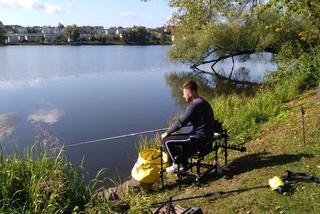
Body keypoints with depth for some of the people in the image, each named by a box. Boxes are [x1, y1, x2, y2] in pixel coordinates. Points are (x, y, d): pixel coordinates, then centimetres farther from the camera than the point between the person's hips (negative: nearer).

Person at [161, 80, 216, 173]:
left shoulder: (194, 105, -21)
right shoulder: (202, 101, 11)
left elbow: (180, 122, -20)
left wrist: (167, 133, -7)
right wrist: (175, 126, 20)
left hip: (199, 137, -10)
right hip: (205, 135, 10)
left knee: (166, 140, -3)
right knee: (176, 139, 26)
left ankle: (176, 164, 15)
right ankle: (183, 165, 26)